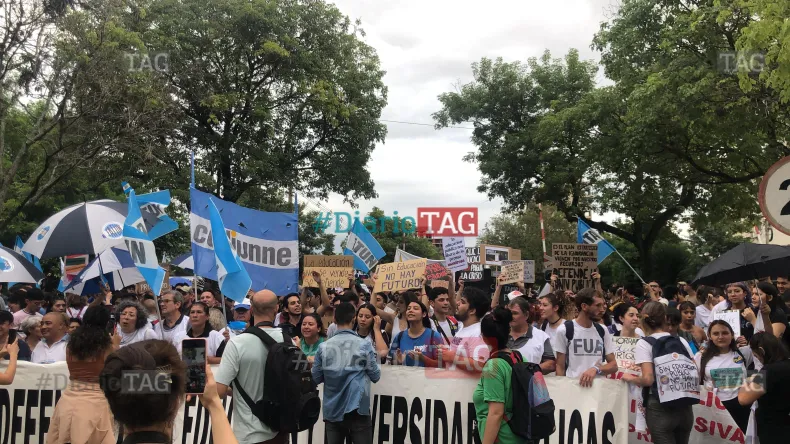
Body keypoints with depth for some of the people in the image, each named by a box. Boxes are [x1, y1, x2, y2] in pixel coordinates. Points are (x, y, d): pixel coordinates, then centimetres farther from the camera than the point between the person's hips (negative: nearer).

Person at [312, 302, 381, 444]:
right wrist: (376, 358, 16)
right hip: (357, 408, -3)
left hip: (332, 410, 3)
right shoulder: (364, 345, -7)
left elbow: (316, 378, 7)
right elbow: (375, 376, -2)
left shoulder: (323, 347, 0)